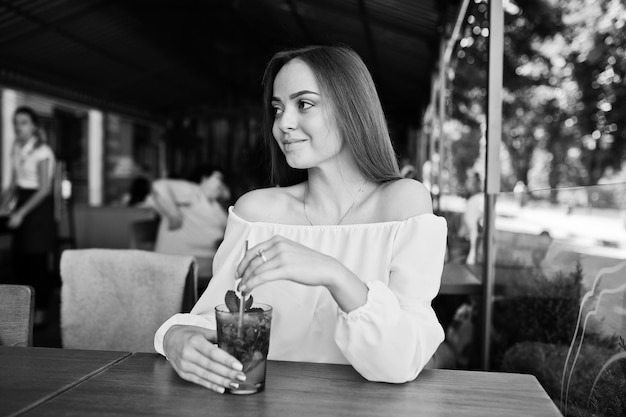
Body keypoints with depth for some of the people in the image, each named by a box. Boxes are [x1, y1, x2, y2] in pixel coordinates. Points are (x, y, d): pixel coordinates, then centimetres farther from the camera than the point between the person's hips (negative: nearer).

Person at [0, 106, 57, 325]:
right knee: (19, 259, 7)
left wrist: (21, 213, -19)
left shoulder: (42, 152, -12)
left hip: (39, 206, -6)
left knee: (38, 259, -2)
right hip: (21, 201, 6)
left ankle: (40, 311, 10)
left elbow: (44, 189, -15)